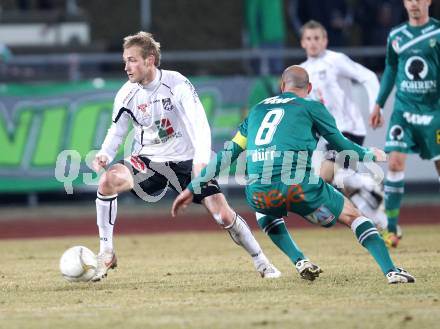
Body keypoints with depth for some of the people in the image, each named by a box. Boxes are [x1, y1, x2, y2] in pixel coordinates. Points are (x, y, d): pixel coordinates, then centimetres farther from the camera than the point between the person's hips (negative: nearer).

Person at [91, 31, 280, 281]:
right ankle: (106, 254, -16)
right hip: (148, 161, 2)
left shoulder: (177, 84, -18)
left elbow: (200, 125, -24)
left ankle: (261, 262, 11)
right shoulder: (127, 95, -7)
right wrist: (104, 155, -18)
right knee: (108, 181, -26)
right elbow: (117, 133, 5)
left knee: (224, 215, -11)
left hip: (186, 160, -2)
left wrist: (201, 161, -40)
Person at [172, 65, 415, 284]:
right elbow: (340, 145, 22)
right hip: (298, 188, -3)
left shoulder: (258, 110, 25)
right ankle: (390, 270, -3)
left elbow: (228, 154, 24)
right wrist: (371, 156, 41)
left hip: (259, 194, 3)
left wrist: (193, 189, 30)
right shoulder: (311, 107, 13)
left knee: (263, 211, 39)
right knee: (353, 215, 15)